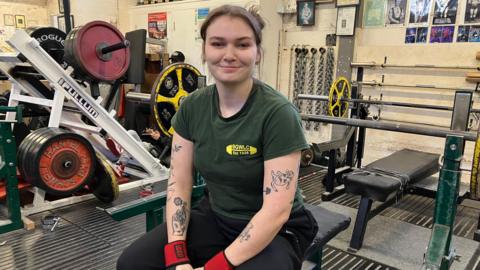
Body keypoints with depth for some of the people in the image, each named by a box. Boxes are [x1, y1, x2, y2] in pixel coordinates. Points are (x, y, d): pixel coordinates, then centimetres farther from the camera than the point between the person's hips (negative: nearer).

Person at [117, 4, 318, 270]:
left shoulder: (278, 113, -22)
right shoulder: (192, 106, -6)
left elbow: (276, 210, -24)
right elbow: (179, 182, -5)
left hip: (277, 231, -4)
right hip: (214, 217, 5)